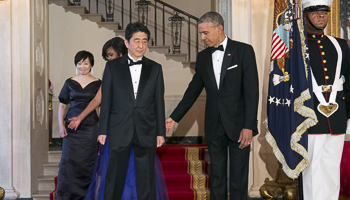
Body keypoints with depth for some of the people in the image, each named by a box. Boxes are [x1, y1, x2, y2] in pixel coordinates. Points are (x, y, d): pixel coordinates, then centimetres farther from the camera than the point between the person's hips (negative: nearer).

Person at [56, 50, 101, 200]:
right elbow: (62, 105, 10)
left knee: (87, 162, 2)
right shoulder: (70, 83, 7)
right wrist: (61, 125, -1)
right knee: (68, 160, -6)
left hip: (90, 127, -1)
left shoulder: (97, 84, 4)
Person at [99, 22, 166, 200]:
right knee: (114, 178, 7)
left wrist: (161, 132, 2)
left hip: (146, 133, 1)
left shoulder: (155, 68, 6)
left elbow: (159, 103, 6)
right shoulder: (112, 67, 3)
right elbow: (106, 101, 3)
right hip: (119, 132, -1)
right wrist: (102, 130, 0)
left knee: (146, 180, 7)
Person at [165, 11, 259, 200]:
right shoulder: (203, 57, 9)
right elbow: (193, 90, 15)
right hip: (214, 126, 4)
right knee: (216, 177, 9)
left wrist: (249, 126, -16)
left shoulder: (243, 51, -6)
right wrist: (174, 117, 12)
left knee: (238, 177, 2)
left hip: (238, 124, -4)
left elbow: (251, 90, -10)